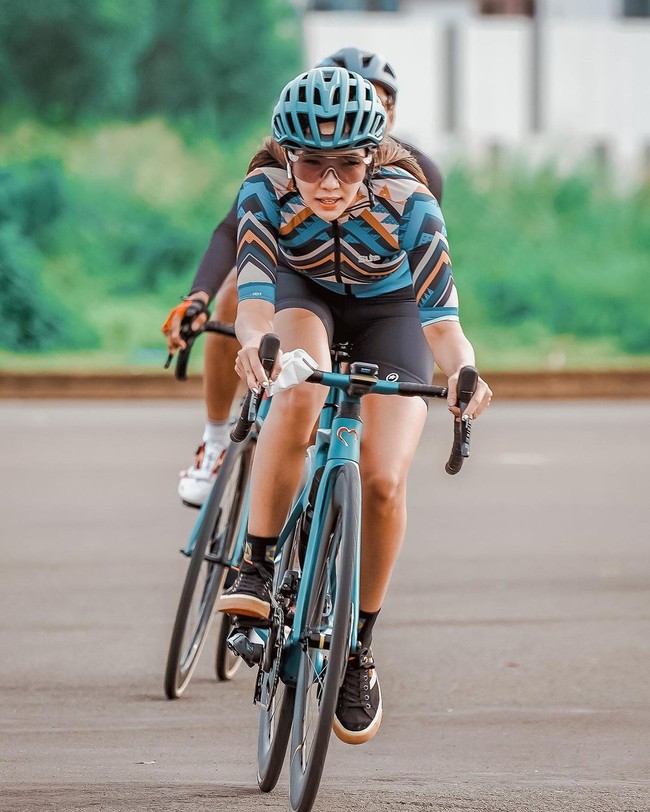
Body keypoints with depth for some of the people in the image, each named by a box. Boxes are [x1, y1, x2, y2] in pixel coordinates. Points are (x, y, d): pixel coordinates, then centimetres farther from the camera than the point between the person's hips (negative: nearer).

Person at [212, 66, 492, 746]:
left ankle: (359, 647, 2)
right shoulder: (266, 193, -31)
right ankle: (256, 570, -25)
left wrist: (460, 369, -60)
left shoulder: (407, 204, -33)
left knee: (384, 482, -18)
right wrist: (254, 342, -65)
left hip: (387, 309, 0)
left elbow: (439, 317, -38)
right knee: (298, 394, -36)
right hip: (303, 296, 0)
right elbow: (254, 290, -42)